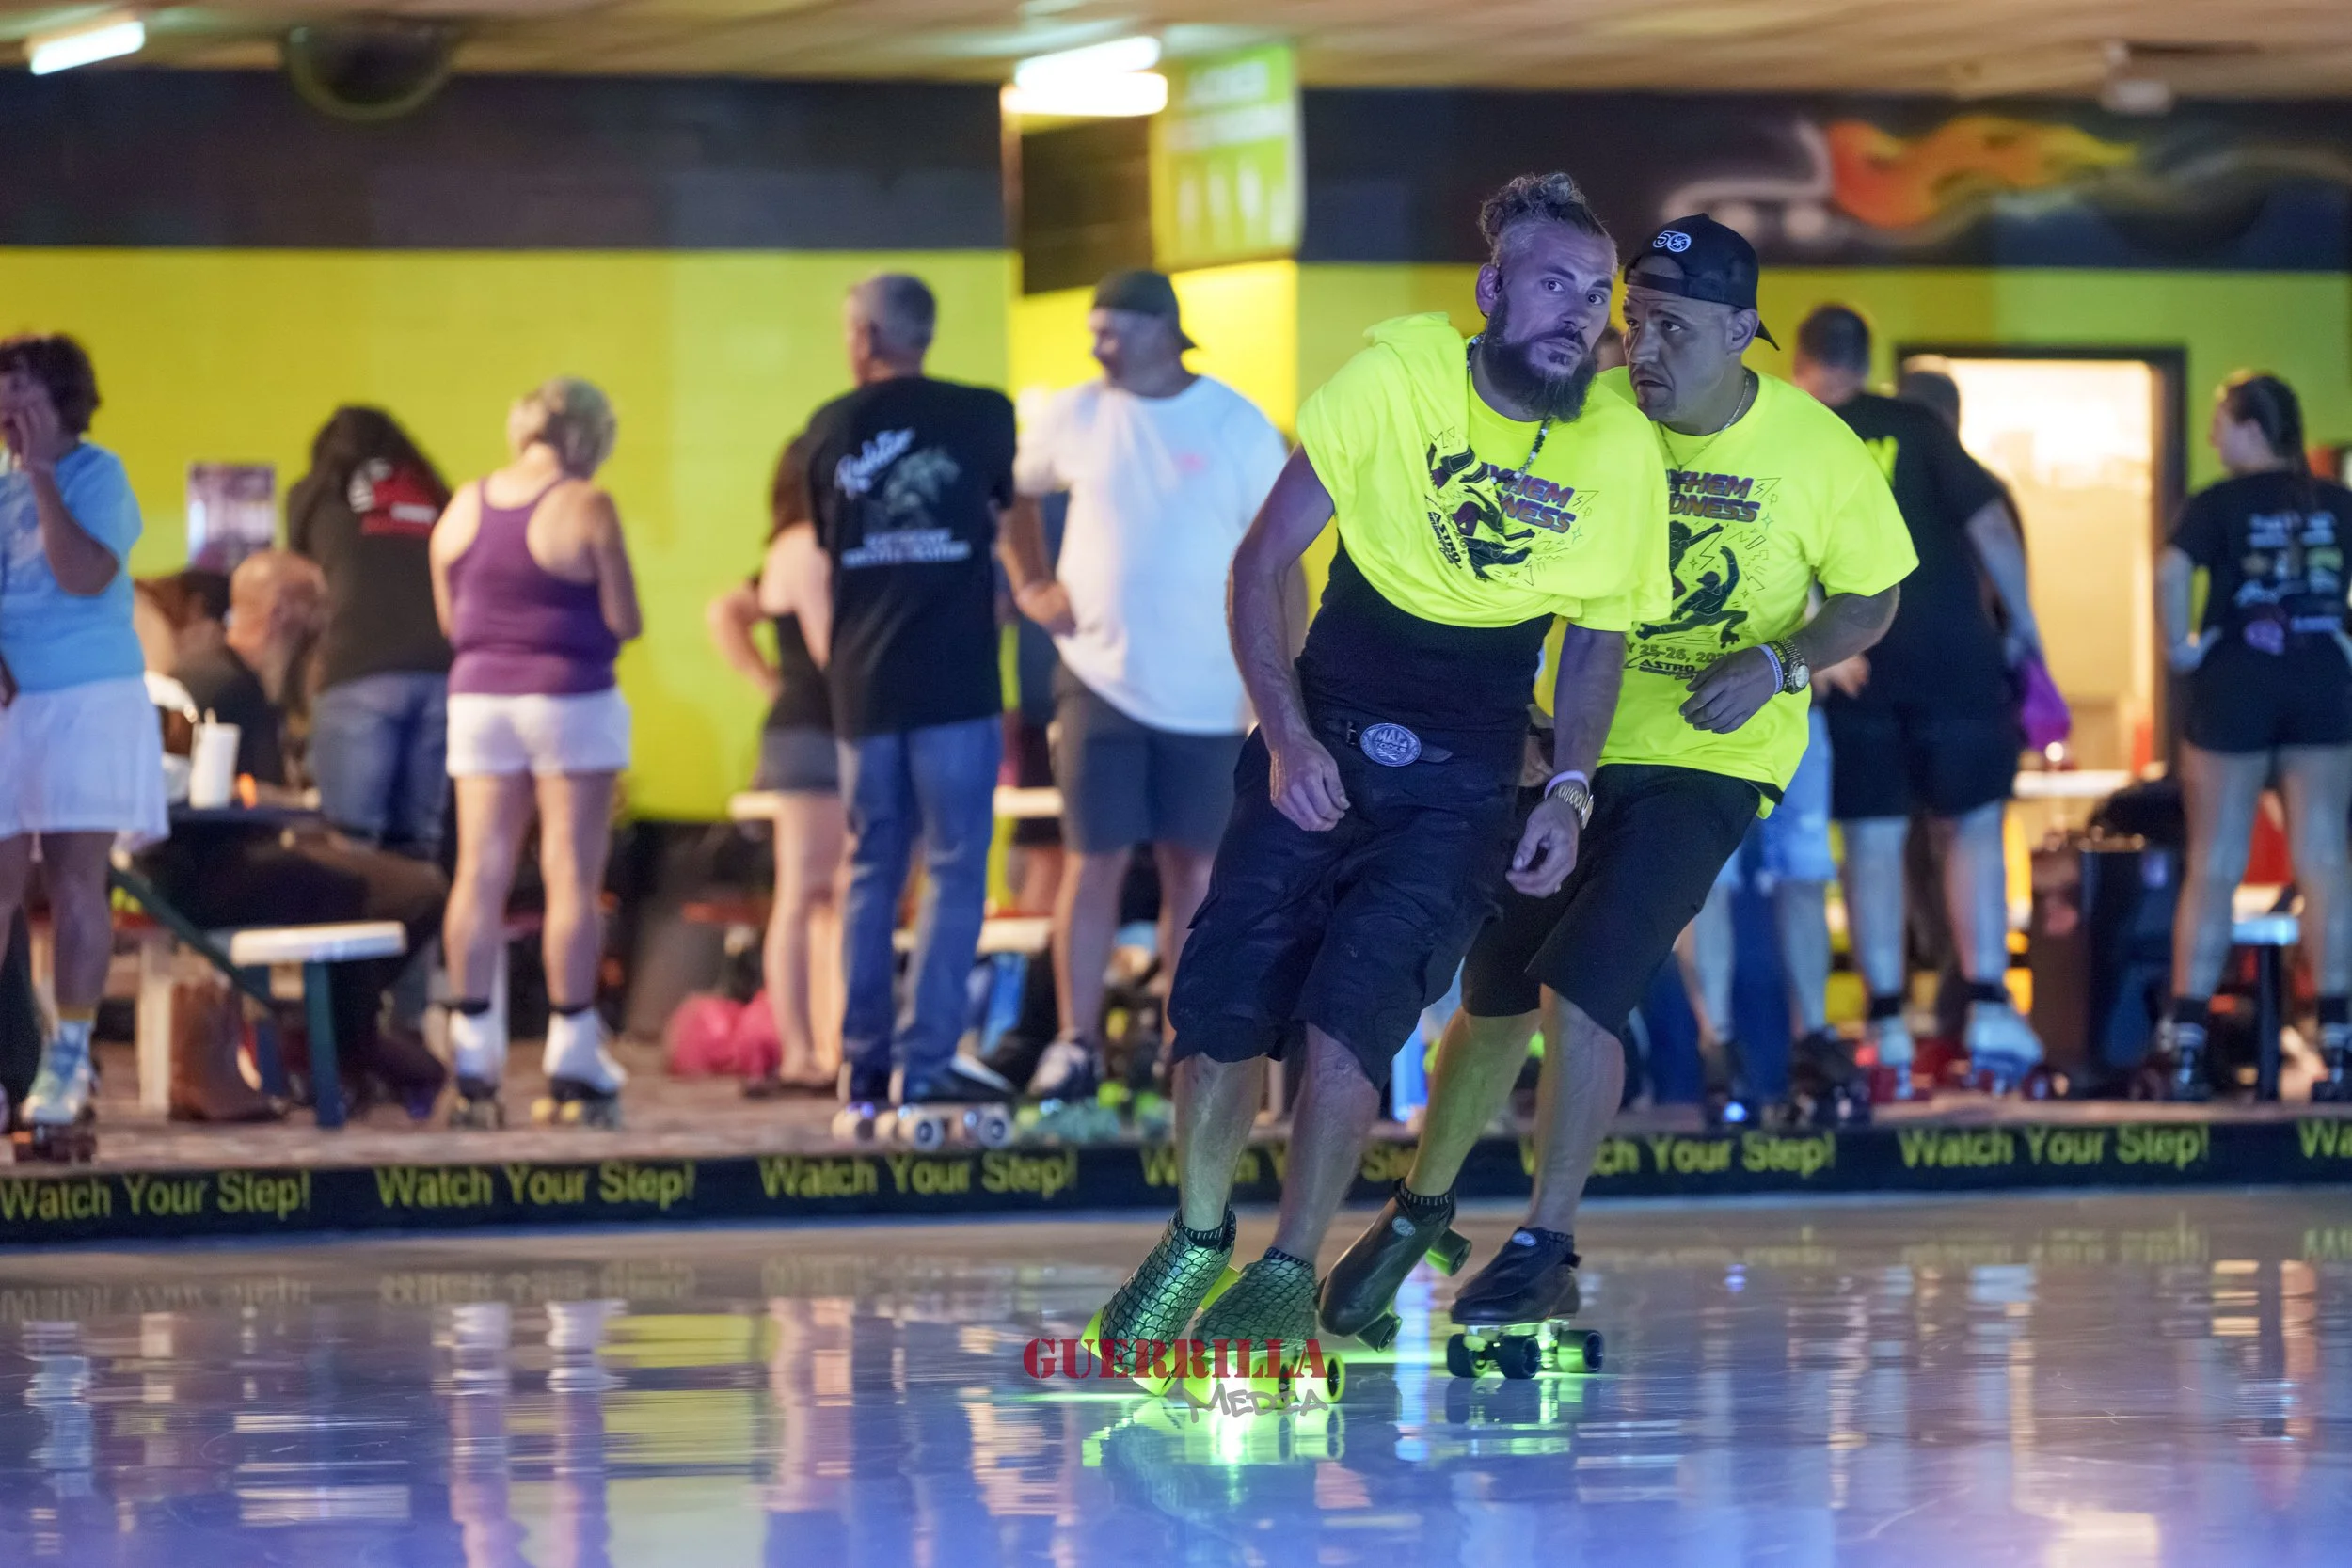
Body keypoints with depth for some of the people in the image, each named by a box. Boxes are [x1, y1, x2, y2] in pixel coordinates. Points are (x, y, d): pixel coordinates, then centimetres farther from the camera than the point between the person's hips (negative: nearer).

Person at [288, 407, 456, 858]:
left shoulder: (315, 494, 17)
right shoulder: (436, 499, 22)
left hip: (361, 673, -3)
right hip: (444, 671, 3)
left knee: (349, 839, -4)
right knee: (417, 840, 5)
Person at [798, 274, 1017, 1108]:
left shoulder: (830, 429, 6)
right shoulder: (980, 416, -3)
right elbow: (1010, 508, 13)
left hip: (862, 685, 4)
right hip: (954, 683, -4)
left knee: (871, 871, 12)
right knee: (953, 870, -1)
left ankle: (864, 1061, 12)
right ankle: (925, 1059, -9)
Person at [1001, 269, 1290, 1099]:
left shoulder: (1238, 427, -3)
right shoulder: (1074, 418, 2)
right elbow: (1012, 493, 20)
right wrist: (1030, 585, 7)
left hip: (1206, 696, -1)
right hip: (1101, 680, 1)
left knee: (1195, 871, 5)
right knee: (1095, 864, -3)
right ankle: (1076, 1045, 2)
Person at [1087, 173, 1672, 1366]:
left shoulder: (1622, 453, -7)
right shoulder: (1395, 376, -12)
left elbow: (1596, 642, 9)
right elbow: (1262, 563, -6)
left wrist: (1570, 792, -5)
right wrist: (1288, 738, -15)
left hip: (1465, 775, 0)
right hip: (1326, 736, 0)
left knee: (1352, 1008, -20)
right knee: (1226, 993, -11)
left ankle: (1291, 1276, -7)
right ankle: (1195, 1242, 14)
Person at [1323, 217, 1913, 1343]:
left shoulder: (1818, 455, -13)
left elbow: (1869, 603, 1)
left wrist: (1779, 667, -17)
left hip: (1707, 761, -3)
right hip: (1565, 738, 3)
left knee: (1583, 990, -17)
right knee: (1493, 995, 10)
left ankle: (1545, 1252, -5)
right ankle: (1419, 1212, 33)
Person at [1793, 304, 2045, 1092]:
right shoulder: (1912, 428, 0)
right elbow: (1989, 524, -5)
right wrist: (2023, 621, 5)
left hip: (1850, 672, 1)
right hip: (1951, 656, -1)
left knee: (1872, 844, 6)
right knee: (1974, 829, 8)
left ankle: (1888, 1027, 3)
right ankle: (1988, 1007, -2)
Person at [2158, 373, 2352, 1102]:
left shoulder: (2218, 504, -5)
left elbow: (2171, 572, -21)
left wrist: (2179, 647, -10)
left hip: (2235, 685, -2)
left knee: (2213, 869, 4)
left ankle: (2185, 1047, 3)